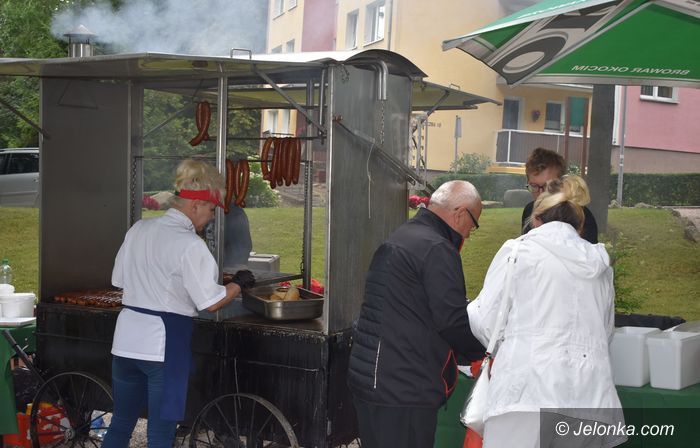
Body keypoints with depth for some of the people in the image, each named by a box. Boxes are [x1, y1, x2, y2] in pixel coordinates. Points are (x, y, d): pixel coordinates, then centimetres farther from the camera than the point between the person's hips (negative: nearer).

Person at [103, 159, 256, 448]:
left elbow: (119, 279, 14)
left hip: (127, 340, 7)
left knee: (121, 424, 20)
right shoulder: (190, 245, -16)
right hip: (165, 344, -7)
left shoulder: (139, 229, 5)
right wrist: (239, 284, 2)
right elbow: (211, 302, -14)